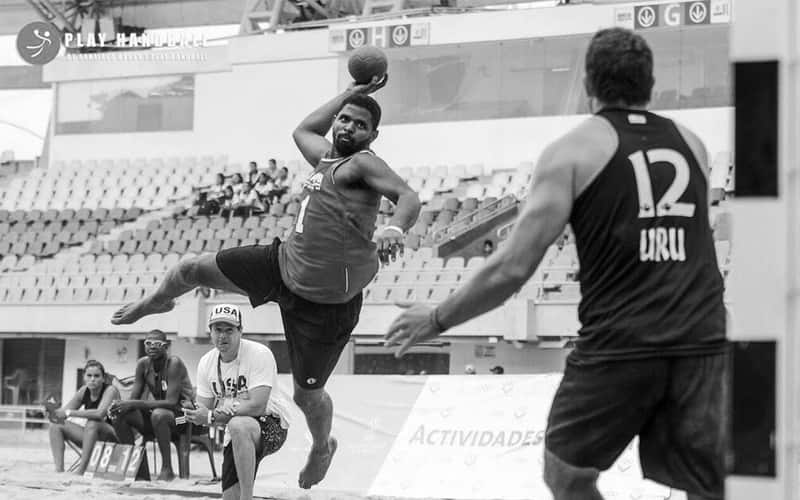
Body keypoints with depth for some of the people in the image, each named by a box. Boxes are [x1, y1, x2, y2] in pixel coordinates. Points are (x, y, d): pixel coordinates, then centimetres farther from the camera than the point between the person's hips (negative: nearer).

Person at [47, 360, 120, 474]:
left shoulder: (110, 390, -17)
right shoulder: (84, 391, 2)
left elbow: (100, 413, -35)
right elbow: (63, 411, 1)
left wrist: (69, 413, -34)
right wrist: (53, 413, -24)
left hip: (114, 436, -7)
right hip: (91, 436, 7)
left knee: (92, 423, -37)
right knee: (55, 427, -7)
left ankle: (81, 471, -36)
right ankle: (59, 470, -21)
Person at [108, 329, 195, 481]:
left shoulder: (174, 363, -20)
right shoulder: (143, 364, -1)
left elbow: (171, 402, -28)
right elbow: (134, 398, 0)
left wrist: (134, 404, -32)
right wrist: (119, 405, -25)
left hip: (183, 413, -7)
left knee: (158, 414, -38)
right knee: (120, 415, -12)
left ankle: (167, 469, -27)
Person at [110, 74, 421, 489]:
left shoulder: (363, 164, -16)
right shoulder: (325, 155, 8)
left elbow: (409, 197, -33)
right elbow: (303, 129, 31)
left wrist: (394, 229, -54)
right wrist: (352, 93, 27)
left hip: (326, 300, -7)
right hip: (285, 263, 7)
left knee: (306, 393, 4)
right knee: (192, 269, 8)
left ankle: (322, 446, 39)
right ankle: (154, 304, 44)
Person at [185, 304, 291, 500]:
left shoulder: (259, 354, -19)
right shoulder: (206, 363, 2)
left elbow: (257, 406, -28)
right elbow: (205, 409, 3)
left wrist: (212, 417, -29)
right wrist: (195, 413, -23)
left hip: (272, 426, -7)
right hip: (236, 435, 7)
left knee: (239, 426, -39)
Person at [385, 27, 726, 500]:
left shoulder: (574, 149, 1)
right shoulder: (691, 143, 15)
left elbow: (514, 268, -4)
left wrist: (436, 320, 7)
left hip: (618, 347, -3)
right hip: (704, 344, 3)